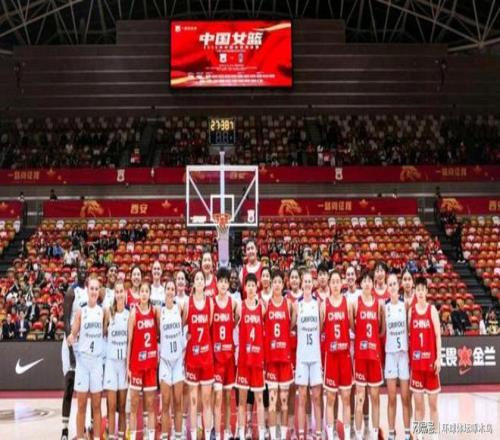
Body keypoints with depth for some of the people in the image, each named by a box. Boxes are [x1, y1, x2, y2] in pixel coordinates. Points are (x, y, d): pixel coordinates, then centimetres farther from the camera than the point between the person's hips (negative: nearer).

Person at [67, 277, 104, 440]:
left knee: (96, 405, 7)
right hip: (83, 359, -1)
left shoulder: (103, 311, 4)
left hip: (98, 360, 1)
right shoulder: (80, 312, -1)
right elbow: (73, 334, -5)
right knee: (81, 405, 2)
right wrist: (70, 338, -23)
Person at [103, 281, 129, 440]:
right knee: (111, 406, -2)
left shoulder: (129, 314, 4)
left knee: (122, 406, 8)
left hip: (124, 361, 2)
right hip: (111, 361, -2)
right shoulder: (108, 312, -2)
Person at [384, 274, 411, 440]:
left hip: (405, 352, -1)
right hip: (390, 353, 1)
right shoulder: (384, 306, 3)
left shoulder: (405, 304, -1)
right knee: (391, 397, 5)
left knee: (405, 396, 3)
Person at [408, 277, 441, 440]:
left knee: (433, 403, 4)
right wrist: (408, 357, 2)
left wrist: (438, 358, -9)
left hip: (430, 360, -2)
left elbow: (438, 335, -3)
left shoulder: (432, 310, -1)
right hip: (415, 360, 2)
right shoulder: (411, 311, 5)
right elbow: (408, 334, 7)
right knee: (418, 402, 7)